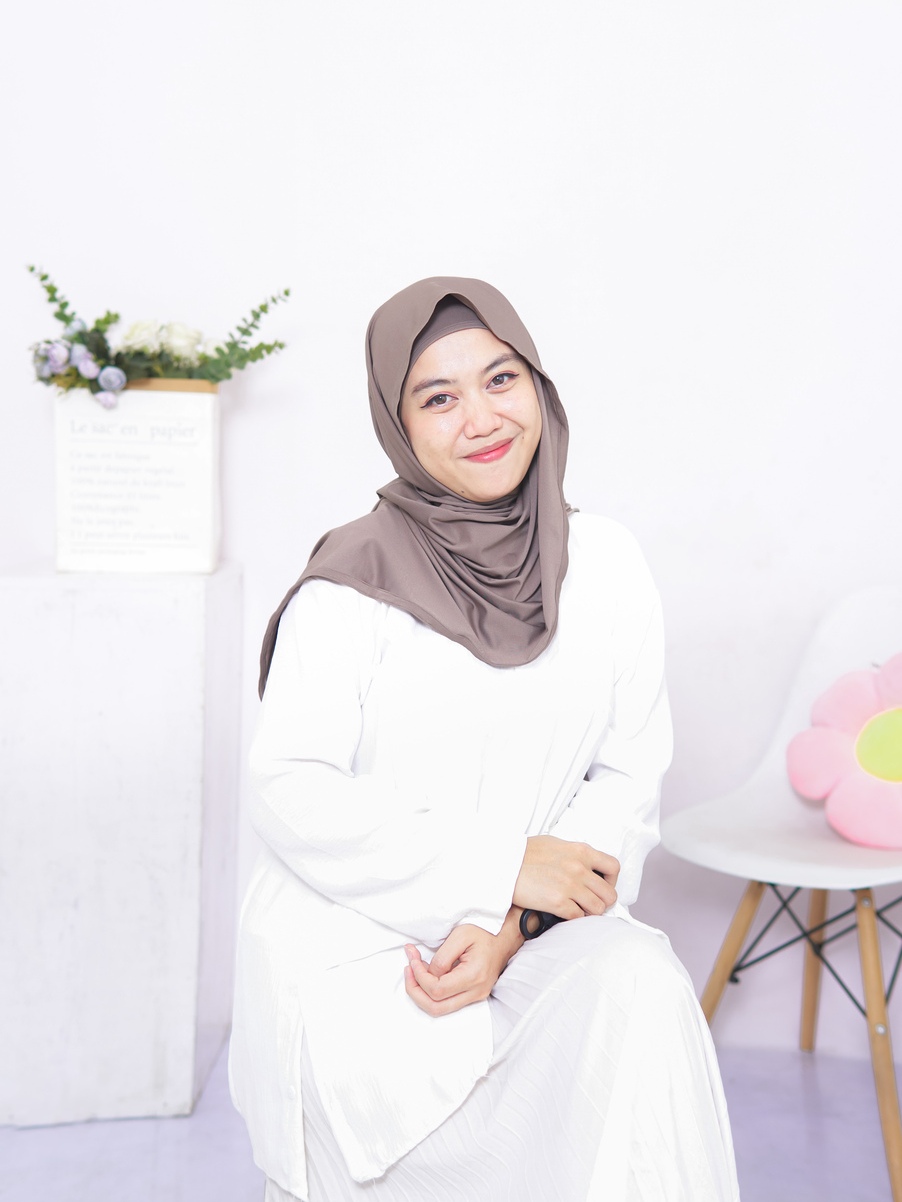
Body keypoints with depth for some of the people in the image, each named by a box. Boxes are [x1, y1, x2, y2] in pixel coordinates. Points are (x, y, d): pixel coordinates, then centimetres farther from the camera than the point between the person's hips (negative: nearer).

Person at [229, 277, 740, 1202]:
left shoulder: (603, 564, 3)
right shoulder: (352, 581, -9)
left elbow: (630, 776, 2)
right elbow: (292, 795, -12)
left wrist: (511, 927, -13)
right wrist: (505, 868, -18)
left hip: (540, 928, 4)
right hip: (350, 939, -3)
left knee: (642, 986, -27)